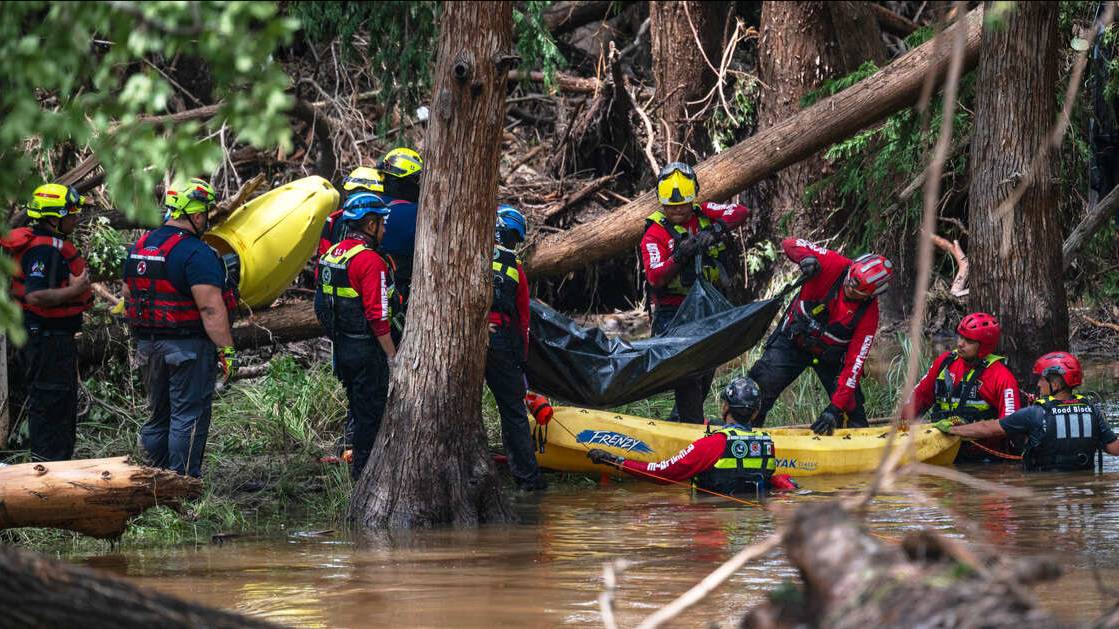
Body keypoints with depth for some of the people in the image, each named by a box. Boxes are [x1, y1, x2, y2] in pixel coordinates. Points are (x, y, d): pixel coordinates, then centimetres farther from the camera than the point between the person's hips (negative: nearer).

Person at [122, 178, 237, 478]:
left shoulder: (139, 247, 9)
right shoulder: (196, 253, -17)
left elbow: (128, 299, 17)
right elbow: (211, 309, -22)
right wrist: (226, 350, -19)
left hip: (148, 344, 8)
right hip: (188, 347, -8)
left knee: (159, 415, 16)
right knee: (189, 417, -2)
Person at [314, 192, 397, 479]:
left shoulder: (329, 256, 8)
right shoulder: (371, 261, -19)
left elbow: (321, 305, 14)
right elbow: (378, 316, -21)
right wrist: (392, 355, -14)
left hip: (340, 345, 8)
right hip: (367, 348, -8)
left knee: (357, 409, 18)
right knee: (370, 412, 1)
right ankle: (364, 473, 4)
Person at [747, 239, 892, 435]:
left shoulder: (868, 314, -24)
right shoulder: (833, 266, -25)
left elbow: (854, 365, -25)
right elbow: (790, 244, -17)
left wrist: (835, 409, -31)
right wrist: (807, 257, -41)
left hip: (830, 356, 0)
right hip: (792, 342, 0)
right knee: (761, 389, -16)